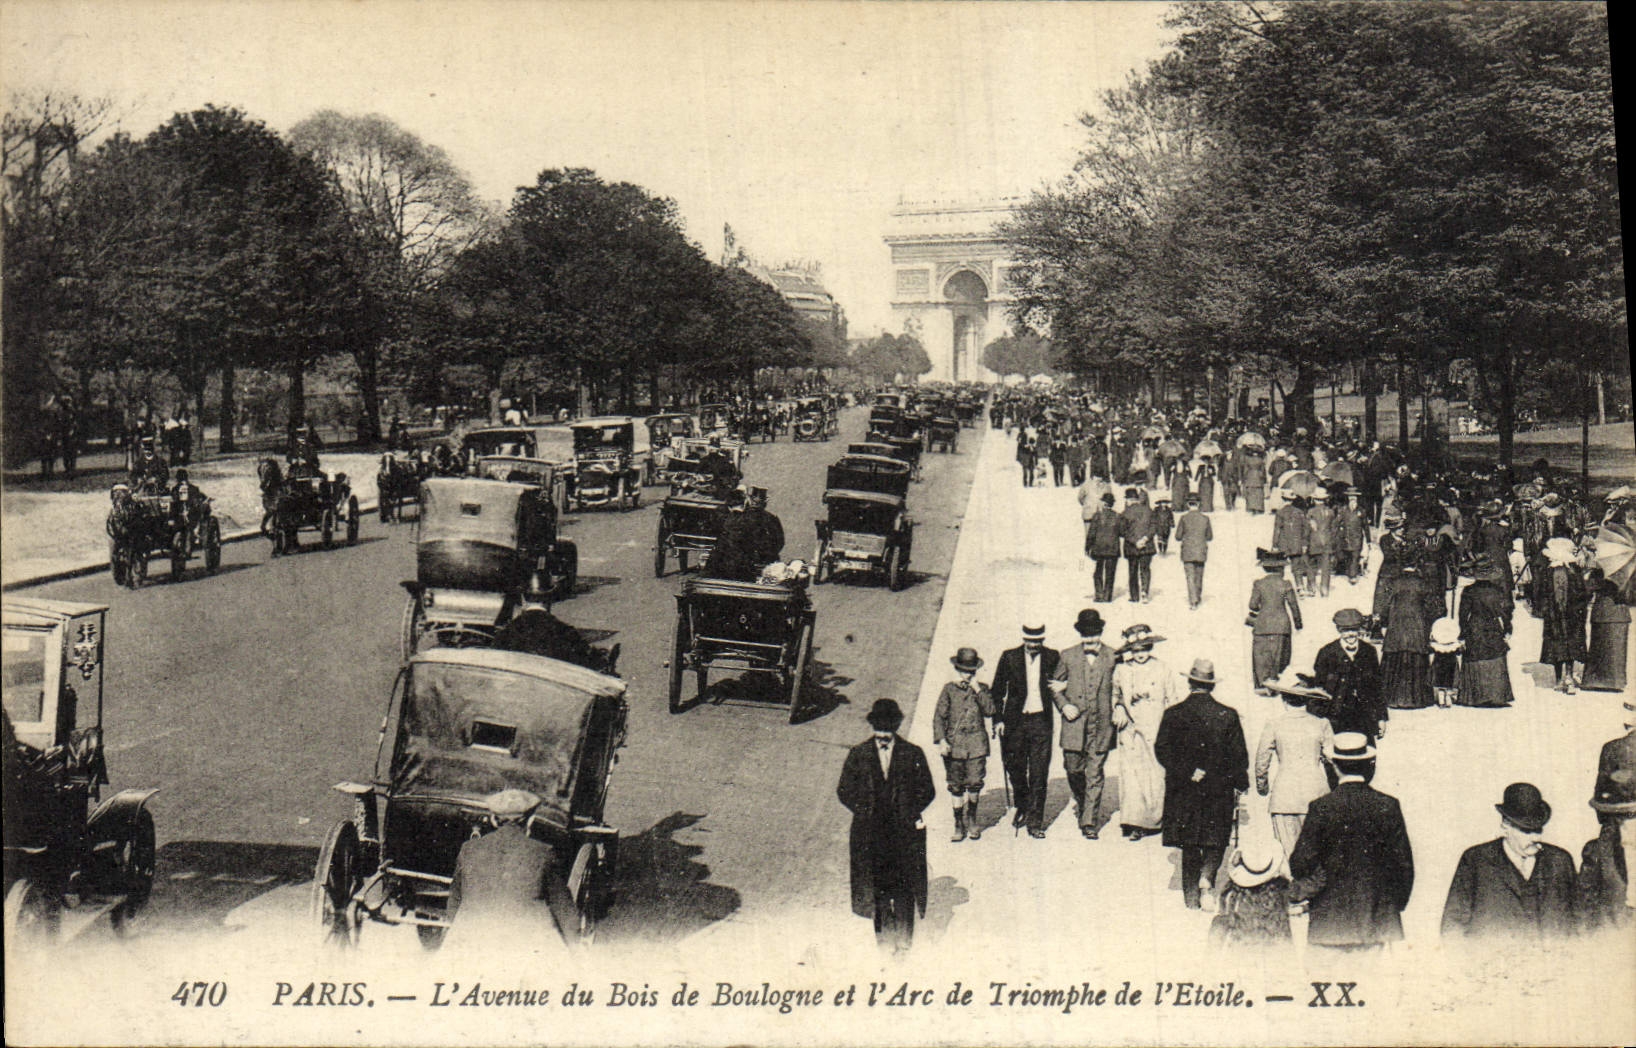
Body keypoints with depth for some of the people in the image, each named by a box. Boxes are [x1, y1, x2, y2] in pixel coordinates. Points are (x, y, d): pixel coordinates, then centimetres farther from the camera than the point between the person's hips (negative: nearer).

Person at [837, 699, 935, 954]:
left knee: (904, 886, 3)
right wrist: (864, 812, -3)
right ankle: (883, 935, 17)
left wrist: (910, 813, -5)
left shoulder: (913, 754, 1)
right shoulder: (858, 754, 4)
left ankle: (903, 938, 14)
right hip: (870, 833, 1)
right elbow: (844, 790, 7)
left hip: (904, 830, -1)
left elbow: (927, 790, 5)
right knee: (877, 886, 5)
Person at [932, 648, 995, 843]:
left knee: (975, 783, -1)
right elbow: (939, 717, 0)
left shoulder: (981, 689, 9)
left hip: (977, 743, 1)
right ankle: (959, 825, 13)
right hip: (954, 743, -1)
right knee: (956, 786, 2)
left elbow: (990, 710, -6)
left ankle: (971, 820, 23)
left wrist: (978, 690, -11)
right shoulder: (948, 690, 3)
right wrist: (941, 740, -12)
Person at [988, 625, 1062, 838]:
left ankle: (1035, 822, 4)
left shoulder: (1052, 657, 3)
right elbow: (997, 690, 5)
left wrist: (1062, 686, -7)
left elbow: (1062, 683, 17)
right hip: (1014, 720, 1)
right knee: (1014, 767, 8)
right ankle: (1022, 806, 34)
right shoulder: (1009, 657, 2)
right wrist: (998, 719, -2)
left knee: (1039, 774, -3)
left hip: (1041, 721, -1)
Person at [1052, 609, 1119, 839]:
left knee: (1094, 775, 0)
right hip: (1074, 724, 1)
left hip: (1101, 725, -1)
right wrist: (1063, 705, -3)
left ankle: (1089, 822, 7)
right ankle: (1081, 800, 38)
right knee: (1073, 768, 6)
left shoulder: (1113, 657, 0)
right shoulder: (1068, 657, 3)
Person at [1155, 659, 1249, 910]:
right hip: (1219, 791, -1)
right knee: (1216, 843, 12)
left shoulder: (1174, 713, -3)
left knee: (1189, 846, 12)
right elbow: (1239, 755, -3)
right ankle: (1207, 877, -12)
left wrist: (1187, 773, -8)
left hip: (1183, 790, 1)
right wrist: (1239, 786, 7)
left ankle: (1191, 895, 14)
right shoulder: (1228, 715, -4)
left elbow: (1162, 750, -9)